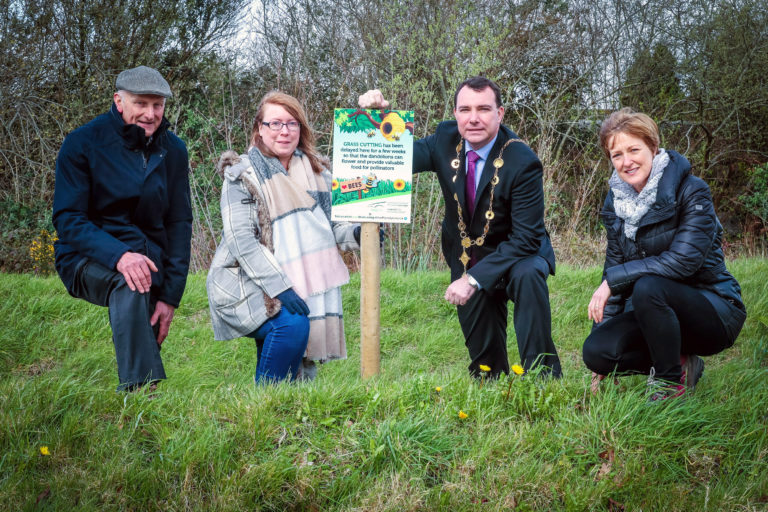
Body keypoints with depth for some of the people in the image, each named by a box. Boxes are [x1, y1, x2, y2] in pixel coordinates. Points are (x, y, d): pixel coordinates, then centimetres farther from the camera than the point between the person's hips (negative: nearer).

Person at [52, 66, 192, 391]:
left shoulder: (173, 150, 2)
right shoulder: (82, 144, -10)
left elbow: (179, 223, 3)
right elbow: (67, 219, -15)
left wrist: (170, 294, -7)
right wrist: (118, 254, -34)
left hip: (149, 253, 4)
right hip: (89, 258, -4)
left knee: (145, 348, -7)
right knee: (128, 283, -35)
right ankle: (139, 391, -40)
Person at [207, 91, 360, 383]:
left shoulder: (315, 171, 14)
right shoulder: (242, 175, -4)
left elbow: (327, 227, 17)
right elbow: (242, 242, -13)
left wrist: (356, 234, -6)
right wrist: (280, 287, -22)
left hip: (307, 286, 6)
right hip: (248, 286, -6)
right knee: (292, 324, -30)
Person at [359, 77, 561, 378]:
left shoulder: (522, 162, -23)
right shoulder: (446, 139, -8)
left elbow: (526, 237, -25)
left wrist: (474, 278, -32)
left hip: (518, 254, -4)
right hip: (466, 260, 4)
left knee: (528, 275, -38)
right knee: (485, 364, 9)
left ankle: (542, 378, -29)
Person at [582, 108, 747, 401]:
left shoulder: (691, 191, -14)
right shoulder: (616, 204, 4)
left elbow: (684, 260, -25)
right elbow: (613, 270, 5)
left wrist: (614, 279, -23)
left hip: (714, 312, -6)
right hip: (662, 311, 6)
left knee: (648, 286, -35)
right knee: (596, 351, -20)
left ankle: (671, 382, -14)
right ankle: (680, 363, 4)